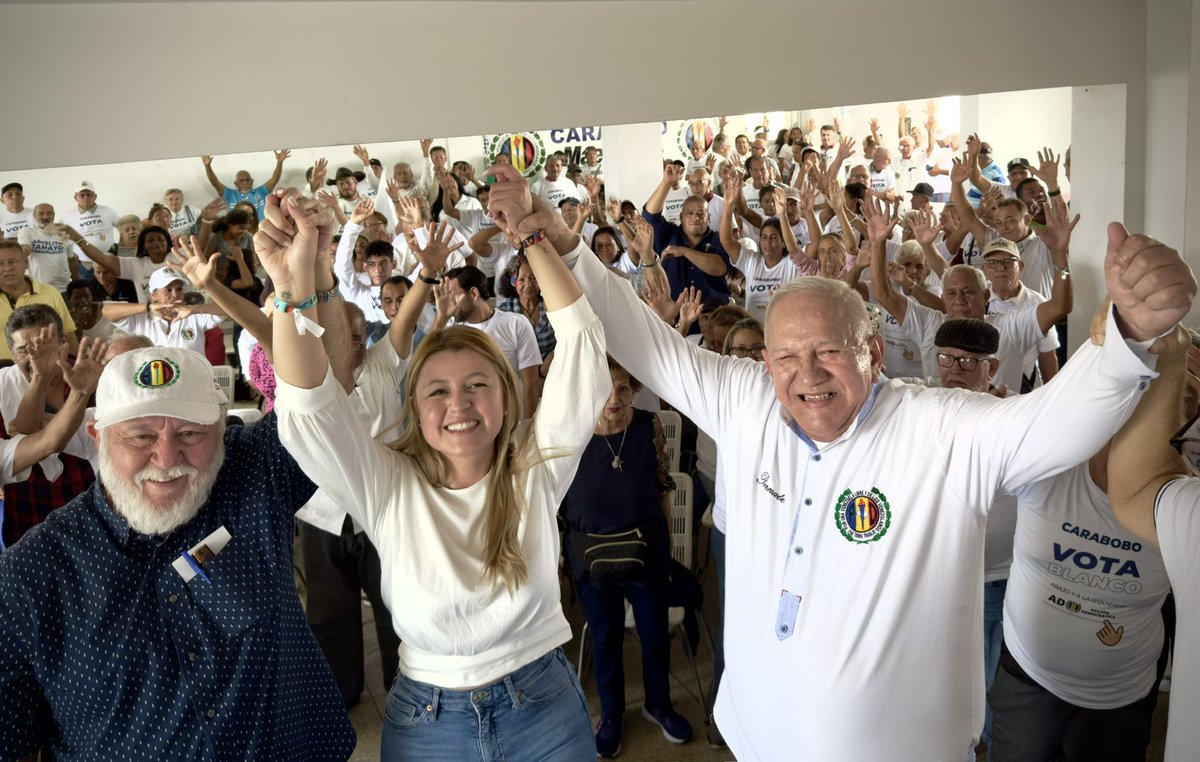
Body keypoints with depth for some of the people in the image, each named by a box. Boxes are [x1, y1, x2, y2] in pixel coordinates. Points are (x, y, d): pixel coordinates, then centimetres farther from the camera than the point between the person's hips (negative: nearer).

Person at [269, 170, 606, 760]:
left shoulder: (536, 469, -10)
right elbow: (309, 408, -23)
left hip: (545, 709, 0)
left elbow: (580, 340, -15)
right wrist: (294, 288, -37)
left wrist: (529, 235, -19)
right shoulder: (387, 488, -10)